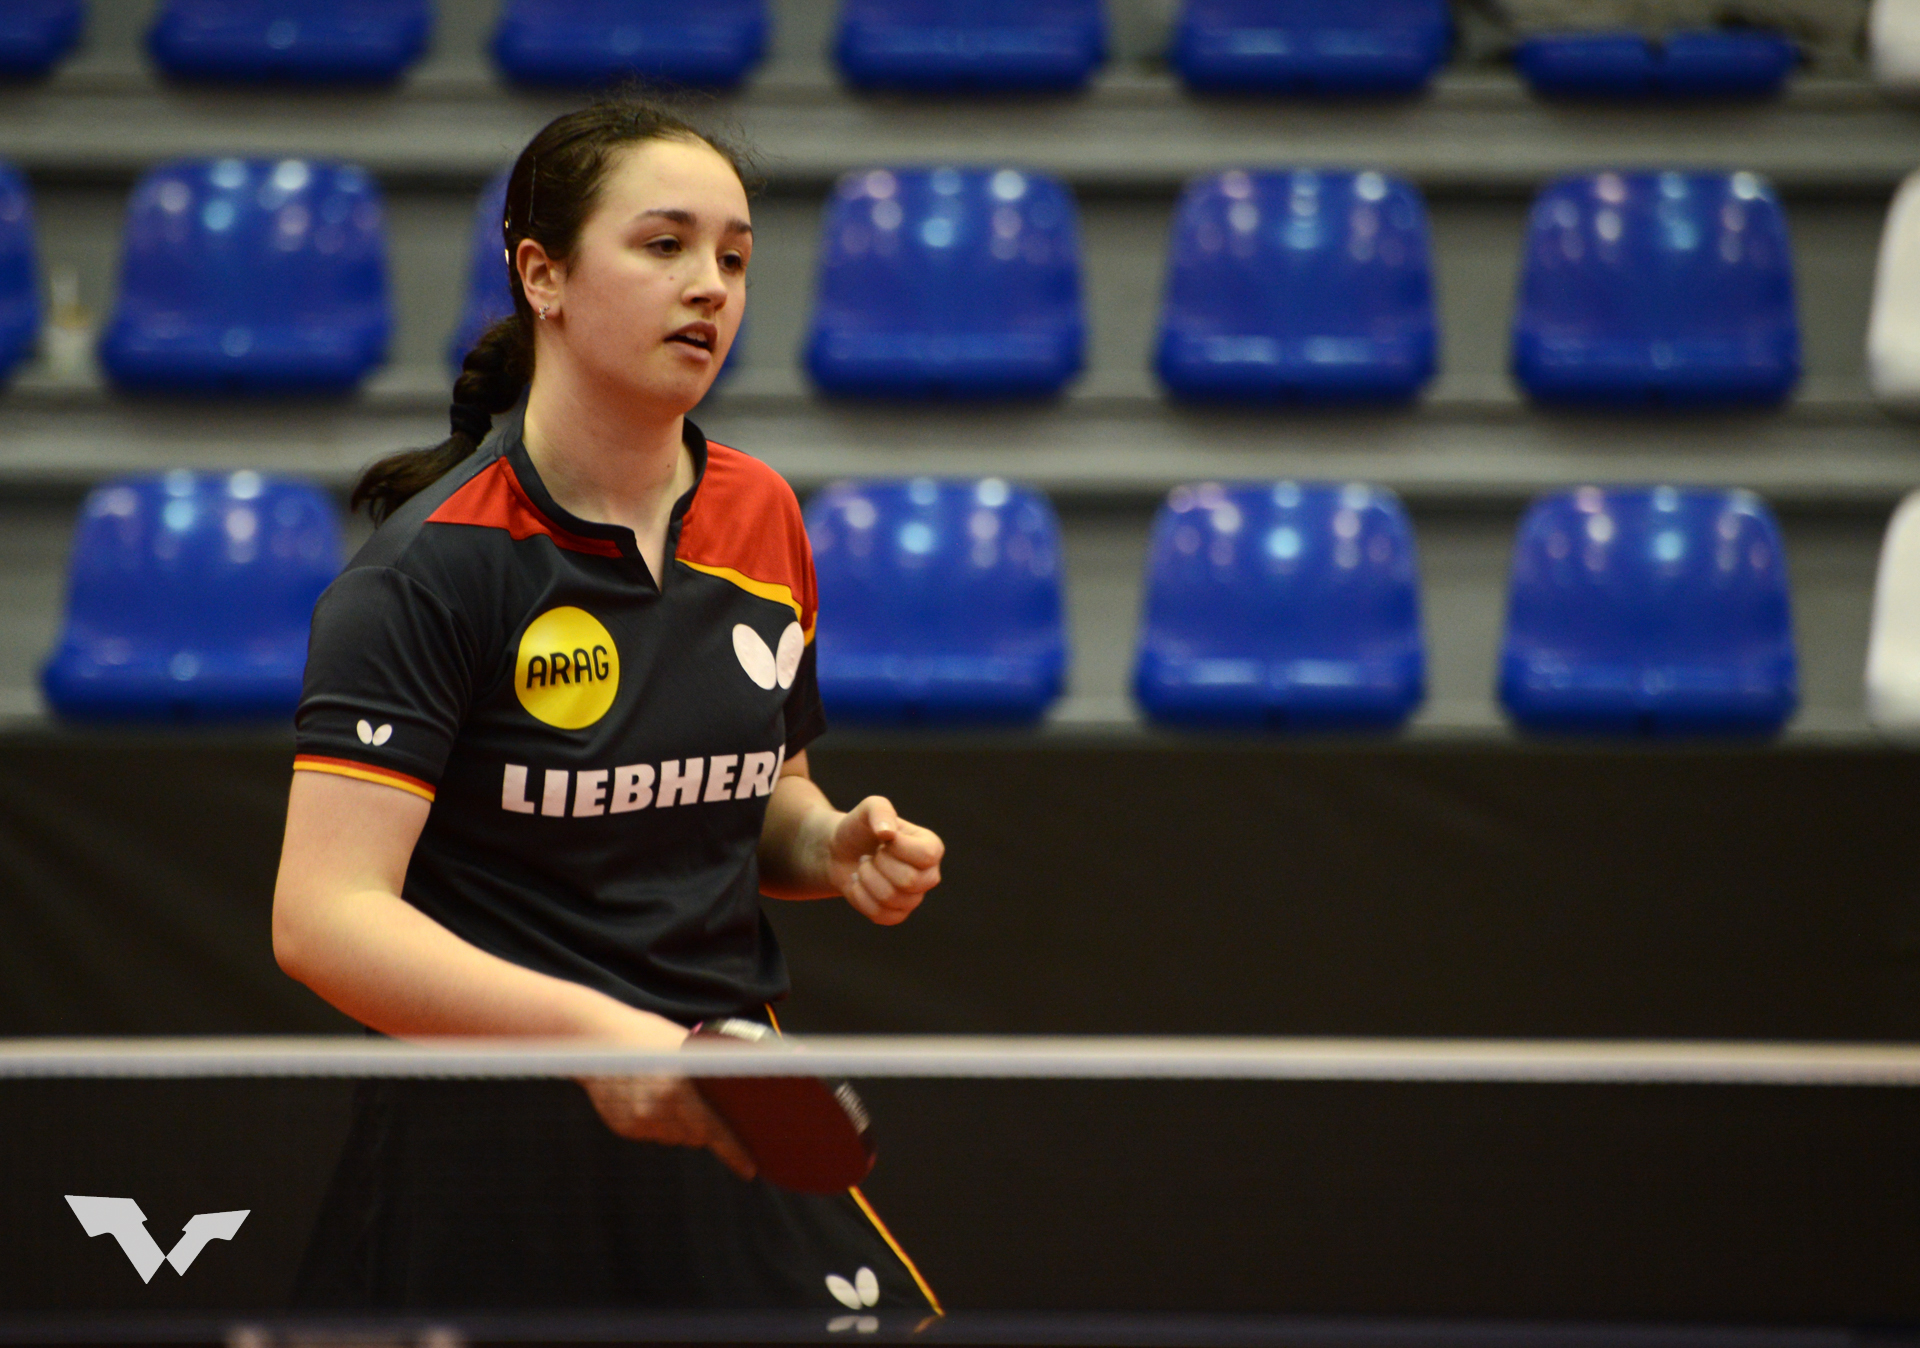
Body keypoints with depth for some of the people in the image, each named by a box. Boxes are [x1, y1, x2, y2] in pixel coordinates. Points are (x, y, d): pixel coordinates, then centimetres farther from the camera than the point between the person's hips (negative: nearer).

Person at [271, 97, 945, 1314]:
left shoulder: (761, 519, 7)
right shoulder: (432, 565, -14)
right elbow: (323, 916, -22)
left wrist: (834, 847, -1)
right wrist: (593, 1032, -34)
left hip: (735, 1142, 5)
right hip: (489, 1168, -5)